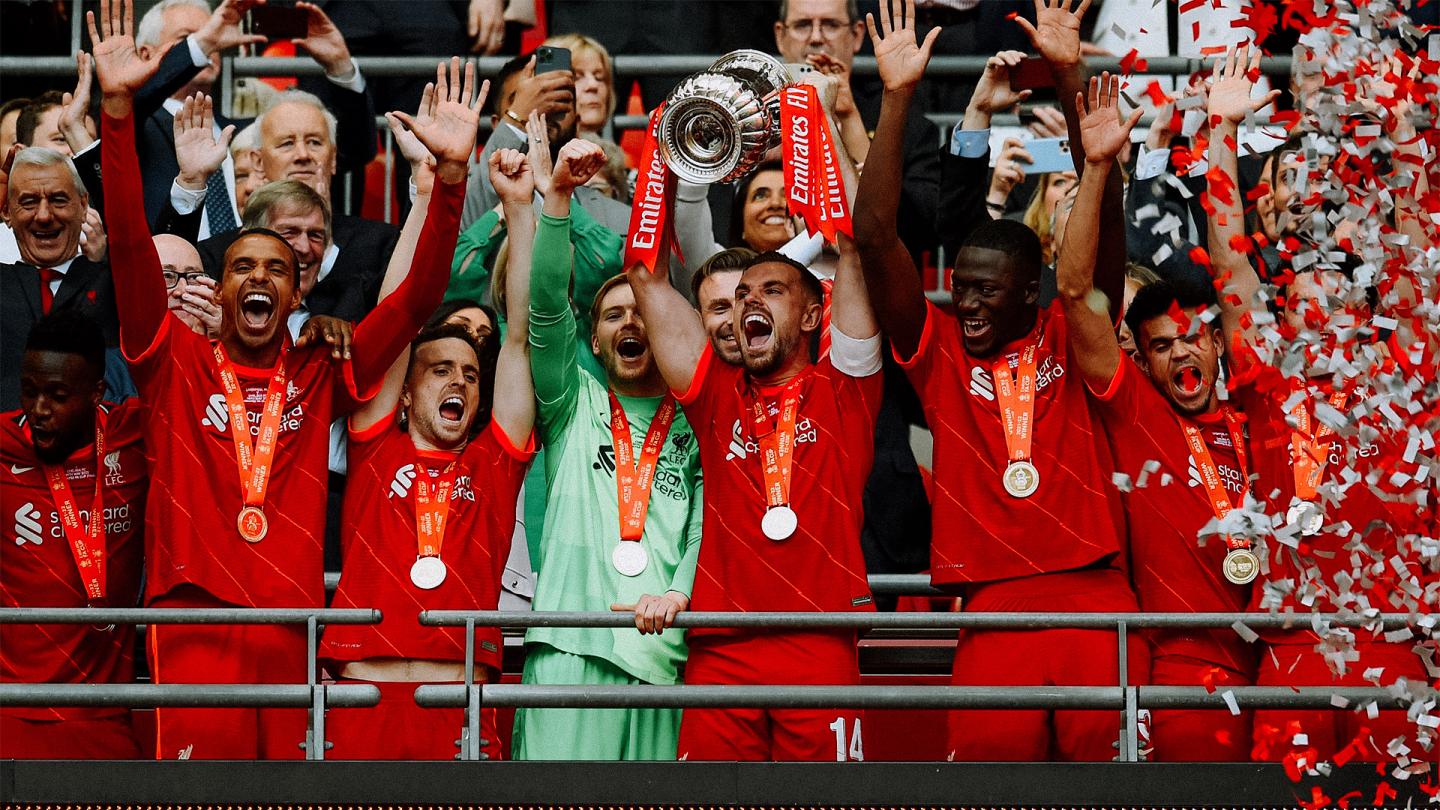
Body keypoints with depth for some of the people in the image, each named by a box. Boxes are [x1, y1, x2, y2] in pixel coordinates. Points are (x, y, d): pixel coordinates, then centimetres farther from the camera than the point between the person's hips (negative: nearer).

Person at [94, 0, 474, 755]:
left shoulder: (320, 374, 14)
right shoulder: (177, 365, 10)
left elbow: (417, 296, 9)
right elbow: (132, 247, 0)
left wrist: (451, 170, -2)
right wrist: (117, 109, -9)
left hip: (292, 630, 2)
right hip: (195, 627, -2)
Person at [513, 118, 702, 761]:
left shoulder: (695, 426, 18)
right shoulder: (574, 402, 18)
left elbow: (707, 524, 6)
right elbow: (546, 307, 3)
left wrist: (678, 592, -14)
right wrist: (555, 197, -9)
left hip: (664, 646, 1)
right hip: (571, 646, -1)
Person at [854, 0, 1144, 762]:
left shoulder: (1071, 339, 10)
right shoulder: (939, 351, 10)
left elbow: (1103, 225, -1)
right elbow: (875, 238, 1)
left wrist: (1069, 79, -9)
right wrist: (896, 98, -5)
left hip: (1095, 599, 0)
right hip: (993, 608, 0)